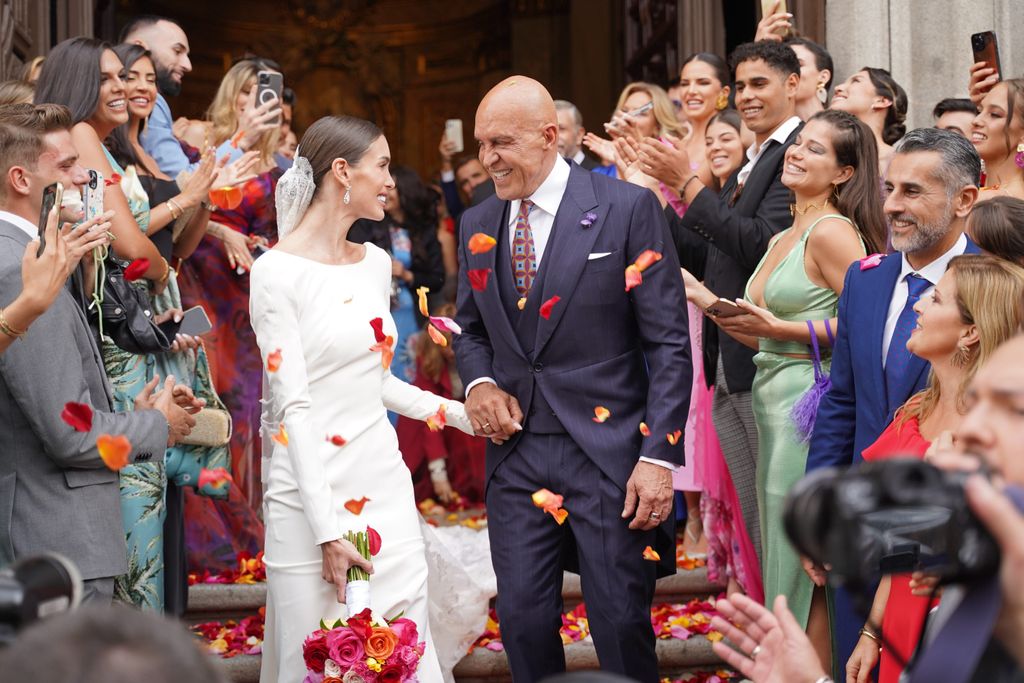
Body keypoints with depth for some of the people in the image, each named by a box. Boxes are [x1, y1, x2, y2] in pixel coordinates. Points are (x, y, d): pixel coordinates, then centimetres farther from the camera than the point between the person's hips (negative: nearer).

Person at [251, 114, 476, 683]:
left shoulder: (375, 263, 10)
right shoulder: (278, 272, -10)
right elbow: (293, 405, -14)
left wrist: (459, 413, 15)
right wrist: (326, 531, -18)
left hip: (386, 486, 6)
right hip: (315, 492, -6)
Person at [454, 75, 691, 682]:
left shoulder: (628, 208, -6)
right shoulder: (478, 226, 9)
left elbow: (669, 343, -7)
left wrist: (659, 455, -13)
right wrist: (479, 382, 0)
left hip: (610, 453, -4)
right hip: (517, 453, 4)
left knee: (623, 624, 0)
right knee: (523, 622, 4)